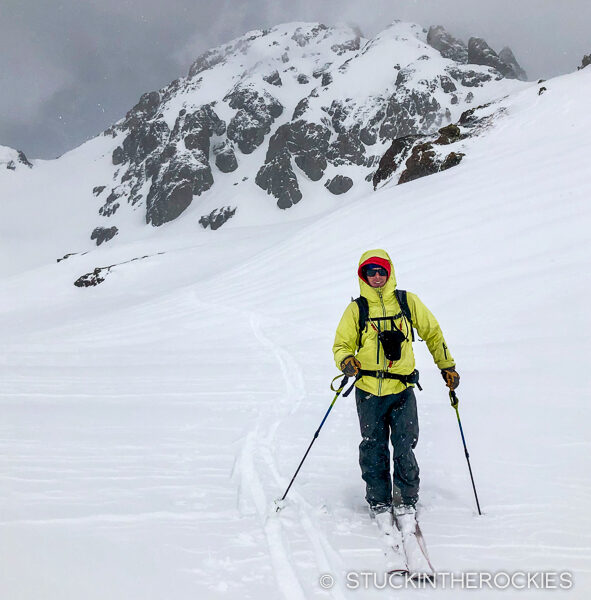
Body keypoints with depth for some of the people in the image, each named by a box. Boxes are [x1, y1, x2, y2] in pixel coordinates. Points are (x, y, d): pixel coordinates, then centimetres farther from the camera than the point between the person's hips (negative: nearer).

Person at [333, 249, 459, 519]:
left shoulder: (407, 301, 5)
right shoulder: (356, 309, 3)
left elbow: (432, 333, 16)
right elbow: (342, 345, 7)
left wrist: (447, 365, 17)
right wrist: (346, 361, -15)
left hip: (402, 390, 0)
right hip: (368, 391, 0)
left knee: (404, 449, -3)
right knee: (373, 450, 7)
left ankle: (407, 500, 18)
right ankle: (378, 501, 25)